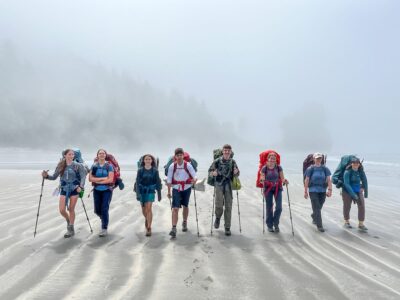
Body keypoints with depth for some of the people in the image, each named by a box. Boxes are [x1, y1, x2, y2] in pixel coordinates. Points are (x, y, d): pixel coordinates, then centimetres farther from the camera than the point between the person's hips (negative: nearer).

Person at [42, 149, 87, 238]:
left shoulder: (77, 165, -5)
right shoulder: (60, 166, 2)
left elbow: (83, 176, -9)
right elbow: (54, 177, 8)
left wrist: (81, 186, -23)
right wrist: (46, 176, -11)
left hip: (74, 189, -2)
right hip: (64, 189, 3)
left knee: (71, 209, 2)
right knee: (62, 210, -3)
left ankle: (71, 229, 16)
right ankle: (68, 221, 30)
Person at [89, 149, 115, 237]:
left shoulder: (109, 166, -3)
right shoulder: (94, 166, 4)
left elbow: (110, 179, -12)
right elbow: (90, 178, -6)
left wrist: (97, 181, -10)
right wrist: (103, 178, -15)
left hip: (107, 190, -3)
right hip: (96, 190, 3)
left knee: (104, 209, -8)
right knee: (97, 210, 9)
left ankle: (104, 229, 4)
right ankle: (104, 219, 41)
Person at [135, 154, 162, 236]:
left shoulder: (155, 170, -2)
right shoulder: (140, 170, -3)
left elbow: (158, 182, 3)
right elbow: (137, 182, -5)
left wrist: (159, 194, 5)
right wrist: (138, 193, -14)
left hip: (150, 191, -2)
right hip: (142, 191, 2)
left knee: (148, 208, -13)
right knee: (144, 209, 14)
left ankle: (149, 228, -9)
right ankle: (147, 219, 47)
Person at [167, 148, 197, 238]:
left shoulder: (188, 165, -11)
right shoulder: (172, 166, -9)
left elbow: (194, 175, -15)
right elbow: (169, 180, -3)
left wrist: (194, 180, -38)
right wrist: (169, 191, -2)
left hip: (186, 188, 1)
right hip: (176, 189, -1)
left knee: (185, 206, 18)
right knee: (175, 208, -11)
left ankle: (184, 223, 41)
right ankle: (174, 228, -14)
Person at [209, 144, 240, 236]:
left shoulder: (232, 162, 4)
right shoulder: (217, 161, -2)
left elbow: (236, 174, 10)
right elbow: (210, 171, 5)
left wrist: (236, 172, -13)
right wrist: (213, 173, -17)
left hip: (229, 186, 2)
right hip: (219, 184, -2)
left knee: (228, 207, 2)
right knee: (219, 205, -10)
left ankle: (227, 228, 13)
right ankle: (217, 218, 25)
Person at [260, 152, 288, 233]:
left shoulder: (279, 168, 0)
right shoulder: (264, 168, -4)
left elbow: (282, 178, 2)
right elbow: (262, 179, -1)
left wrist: (284, 181, -20)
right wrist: (262, 180, -24)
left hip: (278, 188, 1)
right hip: (268, 189, -1)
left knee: (279, 207, -8)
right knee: (269, 208, 2)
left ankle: (276, 224, 12)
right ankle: (270, 225, 16)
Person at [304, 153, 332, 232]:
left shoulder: (325, 168, 6)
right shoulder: (310, 169, -1)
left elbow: (329, 179, 0)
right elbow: (306, 180, 0)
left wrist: (330, 189, -12)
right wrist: (305, 191, -1)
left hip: (322, 191, 3)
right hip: (313, 190, -3)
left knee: (319, 207, 15)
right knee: (316, 208, -8)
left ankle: (314, 217, 45)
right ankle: (319, 225, -6)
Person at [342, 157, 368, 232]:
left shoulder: (361, 171, -6)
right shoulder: (347, 172, -19)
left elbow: (364, 182, 3)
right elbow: (346, 184, -24)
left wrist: (366, 193, 6)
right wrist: (353, 194, -28)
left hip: (358, 191, 4)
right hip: (348, 191, -3)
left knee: (362, 206, -7)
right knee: (347, 206, 9)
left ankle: (361, 224, 1)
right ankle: (346, 222, 29)